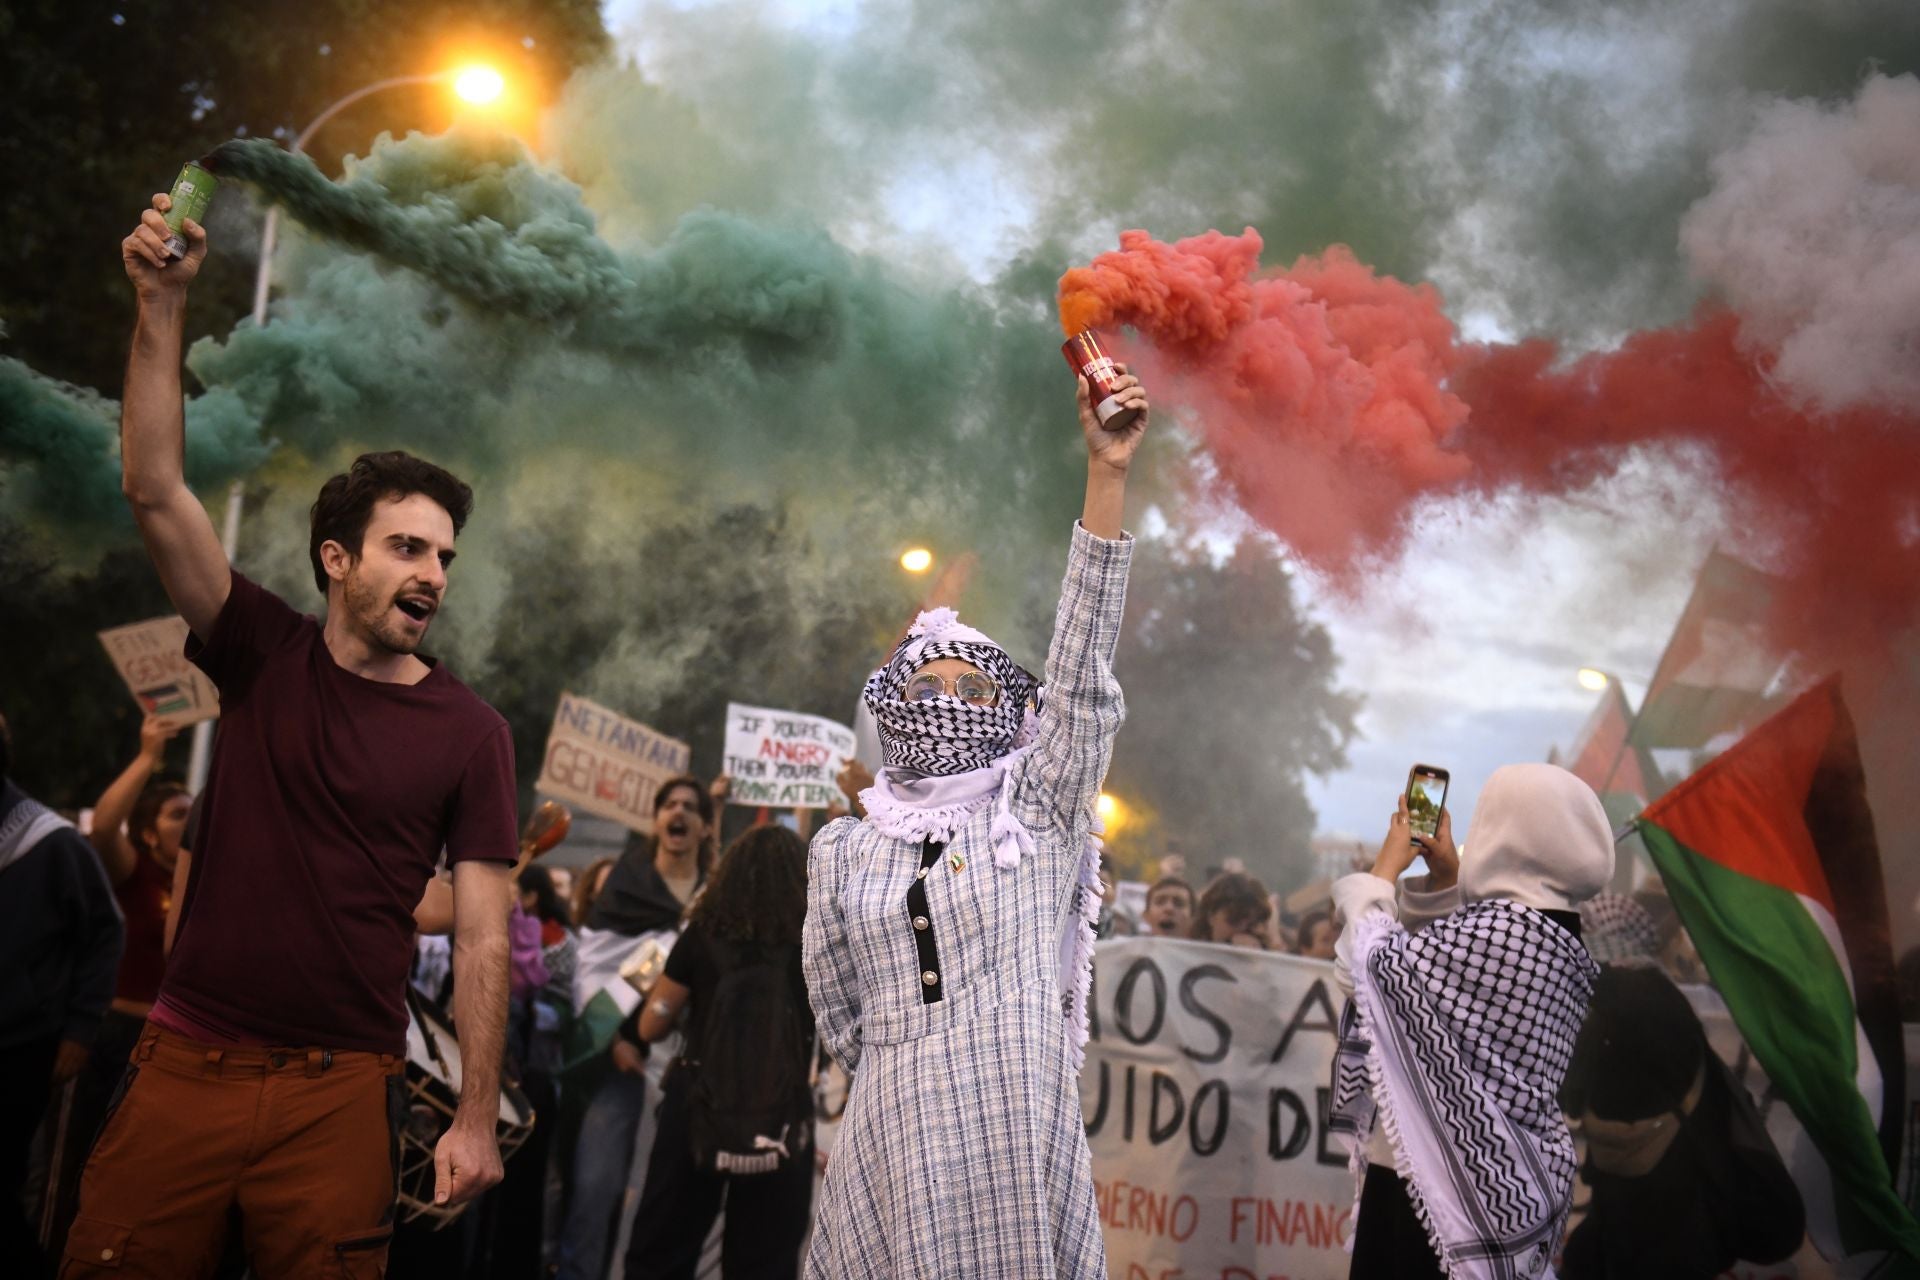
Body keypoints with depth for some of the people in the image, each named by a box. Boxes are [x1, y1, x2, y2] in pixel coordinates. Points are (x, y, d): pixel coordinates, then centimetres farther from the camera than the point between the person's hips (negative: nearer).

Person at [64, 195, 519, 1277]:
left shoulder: (471, 732, -1)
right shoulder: (267, 657, 5)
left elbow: (485, 938, -2)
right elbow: (156, 489, -3)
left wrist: (476, 1120, -9)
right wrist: (163, 304, -11)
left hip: (341, 1092, -2)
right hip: (185, 1063, 2)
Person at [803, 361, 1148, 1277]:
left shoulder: (1038, 809, 4)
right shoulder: (843, 850, 9)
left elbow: (1081, 662, -6)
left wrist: (1106, 473, -13)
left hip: (1023, 1130, -1)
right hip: (896, 1134, 1)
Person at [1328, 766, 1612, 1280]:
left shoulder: (1498, 933, -22)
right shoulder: (1557, 938, 7)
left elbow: (1370, 965, -15)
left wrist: (1387, 865, -2)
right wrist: (1446, 875, 14)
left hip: (1436, 1181, -9)